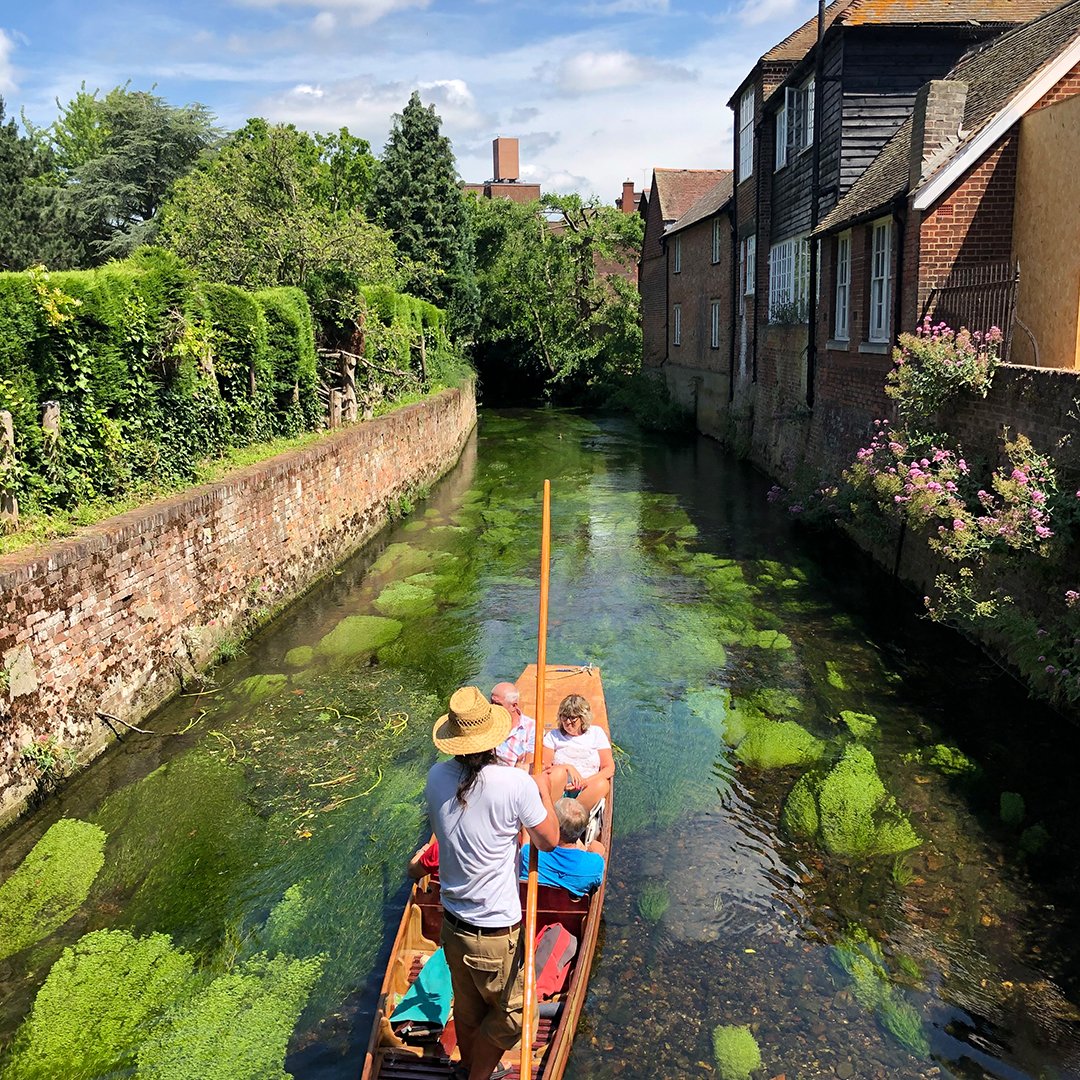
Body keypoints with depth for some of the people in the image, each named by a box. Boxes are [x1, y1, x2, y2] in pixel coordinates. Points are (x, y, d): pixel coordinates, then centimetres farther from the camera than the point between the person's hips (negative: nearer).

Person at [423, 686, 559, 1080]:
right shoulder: (516, 784, -24)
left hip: (452, 924, 6)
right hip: (496, 932, -6)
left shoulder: (437, 777, -8)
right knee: (507, 1014, 18)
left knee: (467, 1007, 27)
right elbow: (549, 840, -10)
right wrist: (543, 792, 6)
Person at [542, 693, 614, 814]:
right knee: (559, 771, -33)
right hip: (559, 792, 0)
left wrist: (585, 782, -10)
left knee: (602, 783, -33)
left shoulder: (597, 733, 13)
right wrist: (567, 767, -13)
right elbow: (543, 767, 3)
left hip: (586, 793, 0)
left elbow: (609, 768, 4)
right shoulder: (553, 735, 14)